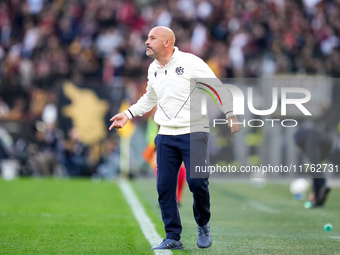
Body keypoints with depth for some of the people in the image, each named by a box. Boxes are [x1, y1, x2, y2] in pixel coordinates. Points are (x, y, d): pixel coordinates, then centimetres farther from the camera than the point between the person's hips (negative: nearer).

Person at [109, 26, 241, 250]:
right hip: (166, 135, 6)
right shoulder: (153, 70, 12)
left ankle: (203, 226, 12)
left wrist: (230, 115, -11)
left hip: (194, 133, -6)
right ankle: (173, 238, 7)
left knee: (197, 182, -14)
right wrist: (128, 114, 21)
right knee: (165, 187, -1)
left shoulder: (190, 62, -8)